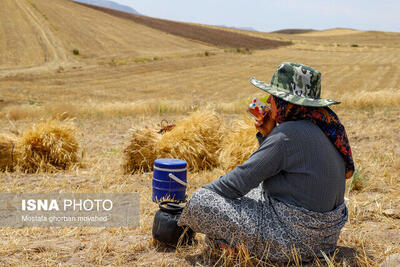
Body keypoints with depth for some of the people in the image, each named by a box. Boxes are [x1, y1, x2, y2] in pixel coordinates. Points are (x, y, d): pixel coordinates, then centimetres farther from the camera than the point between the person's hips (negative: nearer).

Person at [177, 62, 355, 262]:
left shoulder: (289, 135, -22)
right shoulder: (323, 126, 7)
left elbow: (243, 178, -17)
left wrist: (202, 194, -4)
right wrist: (268, 136, 4)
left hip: (294, 240, -10)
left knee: (200, 201, -14)